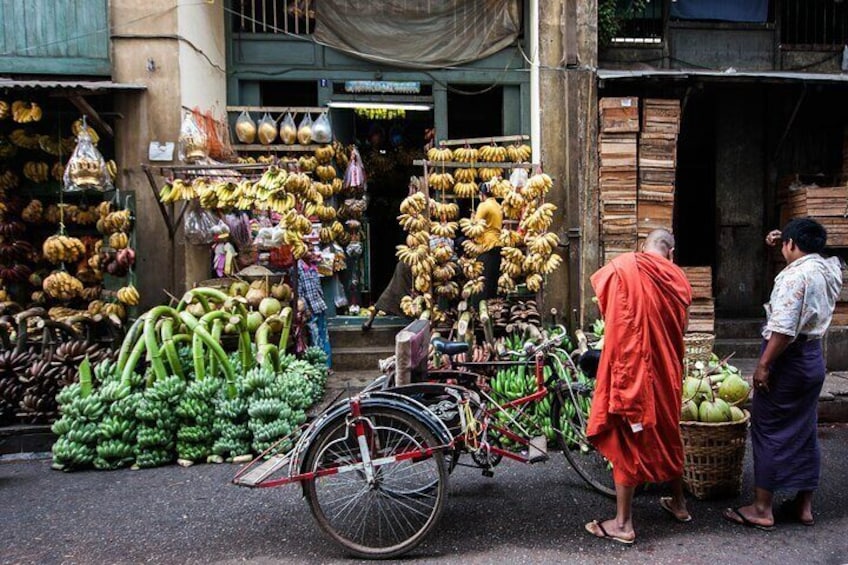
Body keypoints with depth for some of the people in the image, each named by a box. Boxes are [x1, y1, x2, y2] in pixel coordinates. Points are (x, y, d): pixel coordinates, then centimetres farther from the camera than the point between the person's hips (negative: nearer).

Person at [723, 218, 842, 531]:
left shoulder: (795, 275, -20)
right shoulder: (829, 269, 7)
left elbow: (784, 329, -26)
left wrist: (763, 365, -20)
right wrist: (779, 245, 21)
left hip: (788, 361, -9)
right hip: (813, 359, 9)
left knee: (769, 432, 0)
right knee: (804, 433, 15)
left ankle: (761, 509, 7)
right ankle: (804, 506, 24)